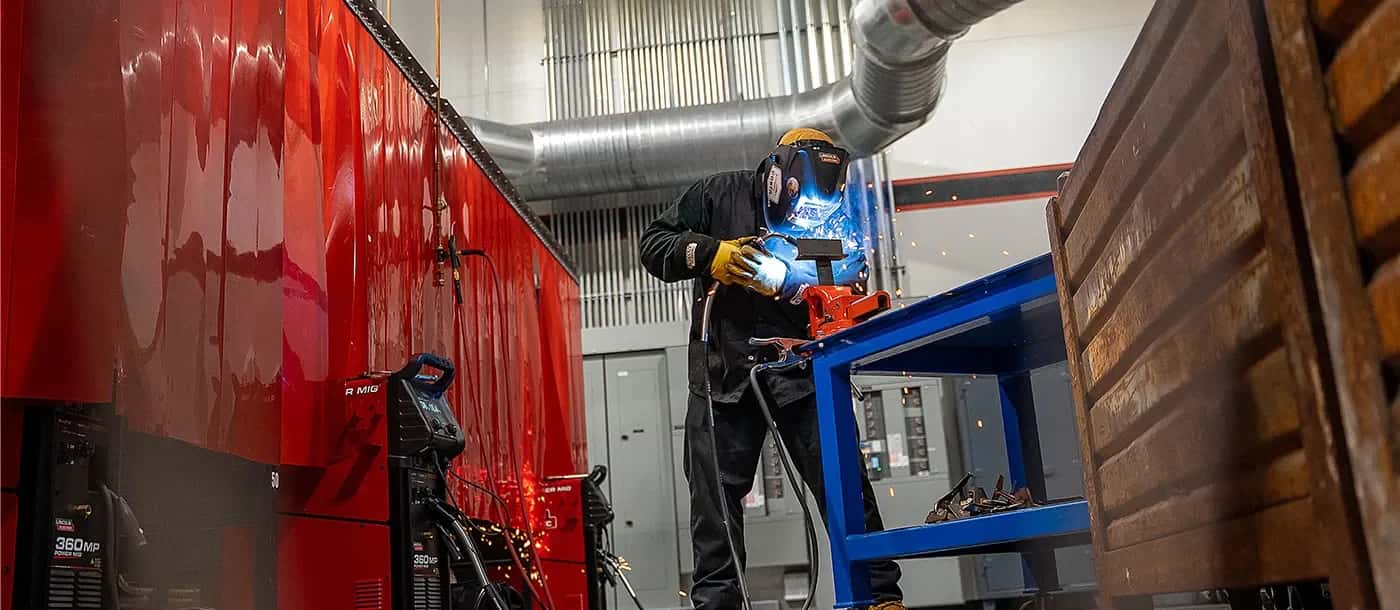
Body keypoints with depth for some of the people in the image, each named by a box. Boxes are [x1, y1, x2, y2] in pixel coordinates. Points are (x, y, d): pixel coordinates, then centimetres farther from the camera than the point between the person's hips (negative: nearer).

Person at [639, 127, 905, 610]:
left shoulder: (830, 216, 9)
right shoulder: (720, 196, 4)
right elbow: (654, 244, 1)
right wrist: (711, 254, -14)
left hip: (802, 368, 1)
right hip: (724, 370, 0)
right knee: (715, 494, 2)